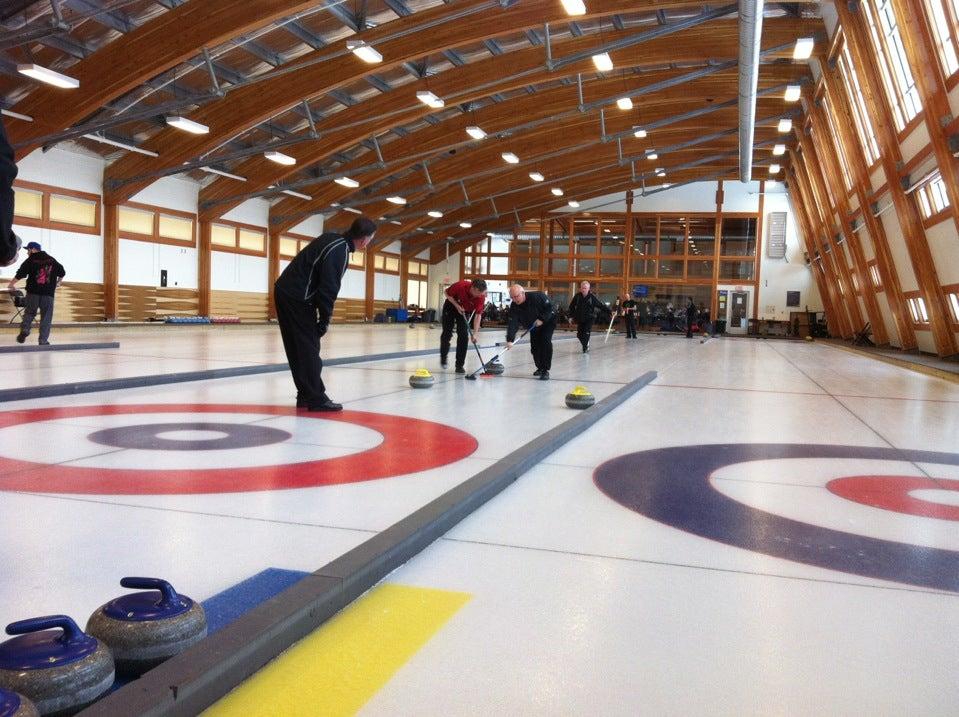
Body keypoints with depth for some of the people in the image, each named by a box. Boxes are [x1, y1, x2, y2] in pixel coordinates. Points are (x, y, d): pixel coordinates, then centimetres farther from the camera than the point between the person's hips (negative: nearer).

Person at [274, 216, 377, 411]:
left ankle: (305, 395, 18)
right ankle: (316, 399, -2)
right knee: (309, 348, -5)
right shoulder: (339, 251, -18)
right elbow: (328, 288, -20)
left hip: (284, 290, 10)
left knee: (297, 348, 12)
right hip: (297, 298, -10)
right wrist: (325, 320, -10)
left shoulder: (332, 238, 10)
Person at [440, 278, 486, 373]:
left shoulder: (481, 297, -28)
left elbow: (478, 315, -24)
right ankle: (443, 356, 29)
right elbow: (447, 293, -16)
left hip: (465, 311, 2)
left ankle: (459, 365, -4)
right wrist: (457, 306, -27)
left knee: (464, 336, -10)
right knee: (447, 333, 2)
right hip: (451, 306, -2)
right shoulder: (461, 286, -35)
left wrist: (474, 333, -28)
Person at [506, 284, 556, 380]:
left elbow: (549, 307, -21)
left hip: (548, 321, -5)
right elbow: (512, 324, -29)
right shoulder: (514, 307, -22)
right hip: (533, 326, 5)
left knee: (545, 342, -22)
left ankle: (545, 371, -20)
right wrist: (509, 340, -41)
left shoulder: (537, 296, -33)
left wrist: (542, 319, -31)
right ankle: (540, 368, 26)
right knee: (534, 347, 0)